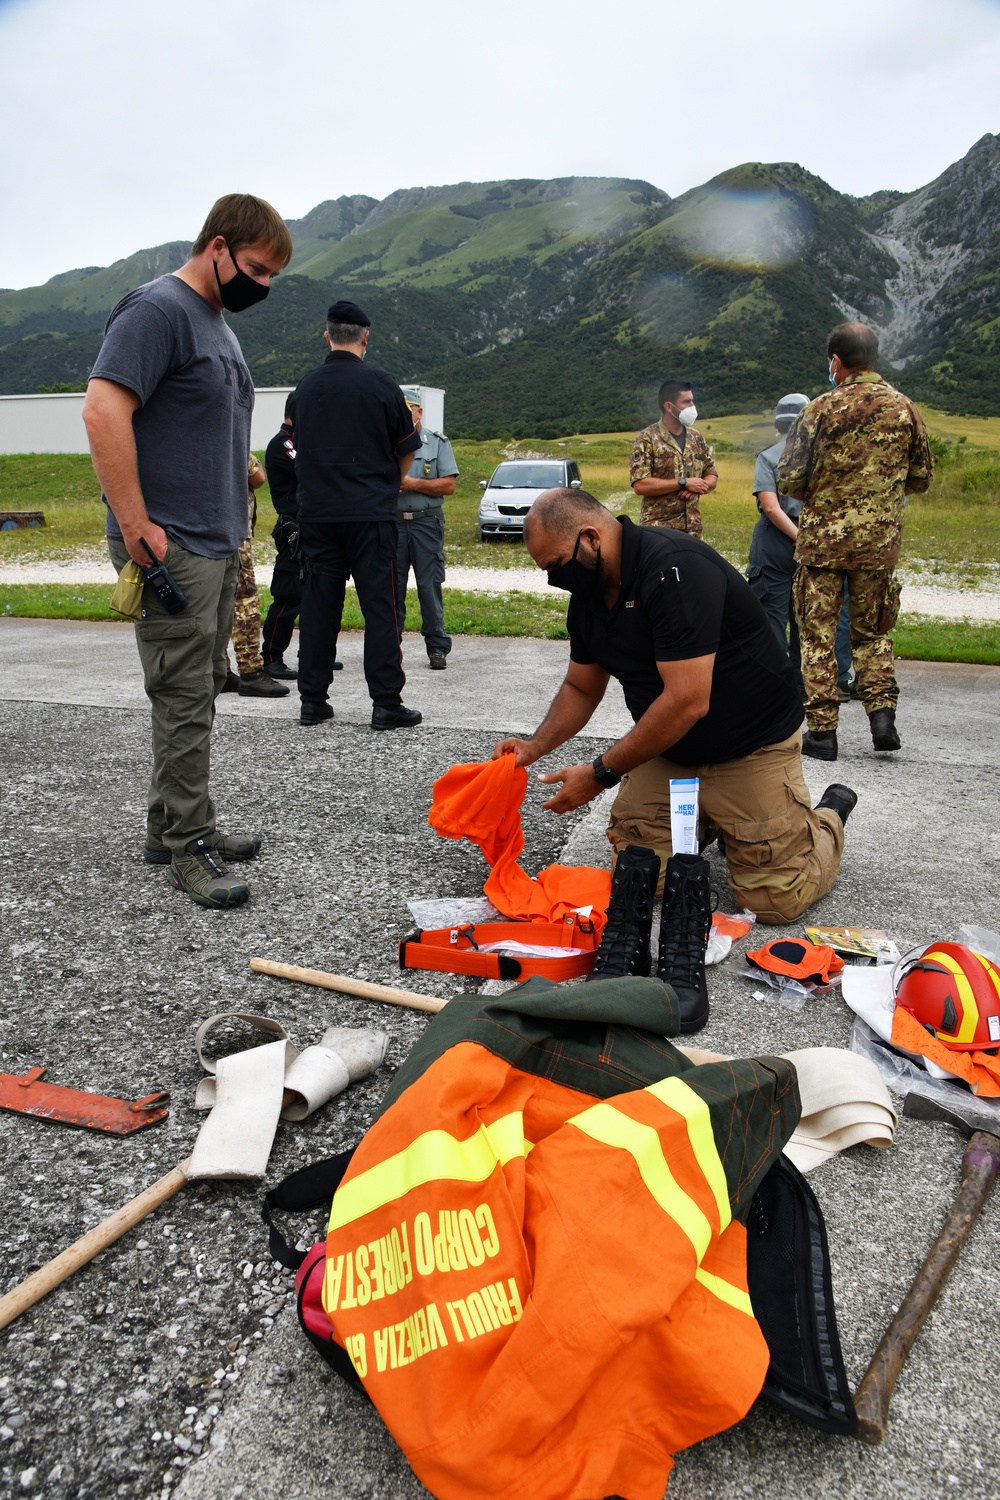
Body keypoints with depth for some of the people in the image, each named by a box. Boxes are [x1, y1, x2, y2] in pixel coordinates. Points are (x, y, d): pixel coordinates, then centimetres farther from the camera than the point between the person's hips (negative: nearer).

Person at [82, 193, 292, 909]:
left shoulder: (217, 323, 21)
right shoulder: (157, 308, -10)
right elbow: (104, 409, -21)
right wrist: (136, 526, -22)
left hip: (218, 546, 10)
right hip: (172, 548, -10)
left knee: (201, 694, 13)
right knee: (185, 700, -6)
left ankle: (173, 826, 24)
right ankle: (188, 847, 3)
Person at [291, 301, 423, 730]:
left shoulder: (305, 387, 7)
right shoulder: (380, 384, -4)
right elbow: (406, 452, 4)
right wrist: (392, 482, 24)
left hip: (316, 513, 4)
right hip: (371, 513, -4)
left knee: (318, 606, 8)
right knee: (380, 606, 0)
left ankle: (312, 701, 12)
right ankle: (386, 703, 0)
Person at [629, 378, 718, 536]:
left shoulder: (696, 437, 12)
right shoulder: (647, 439, -7)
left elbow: (712, 477, 17)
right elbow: (640, 485, -16)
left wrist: (696, 487, -7)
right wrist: (683, 483, -16)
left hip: (692, 527, 6)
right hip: (658, 529, -6)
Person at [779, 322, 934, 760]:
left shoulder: (821, 409, -8)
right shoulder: (905, 408, 3)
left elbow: (790, 481, -9)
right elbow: (921, 479, 10)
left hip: (822, 537, -3)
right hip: (879, 541, 3)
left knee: (818, 634, 5)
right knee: (871, 631, 18)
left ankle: (822, 730, 5)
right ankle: (882, 713, 6)